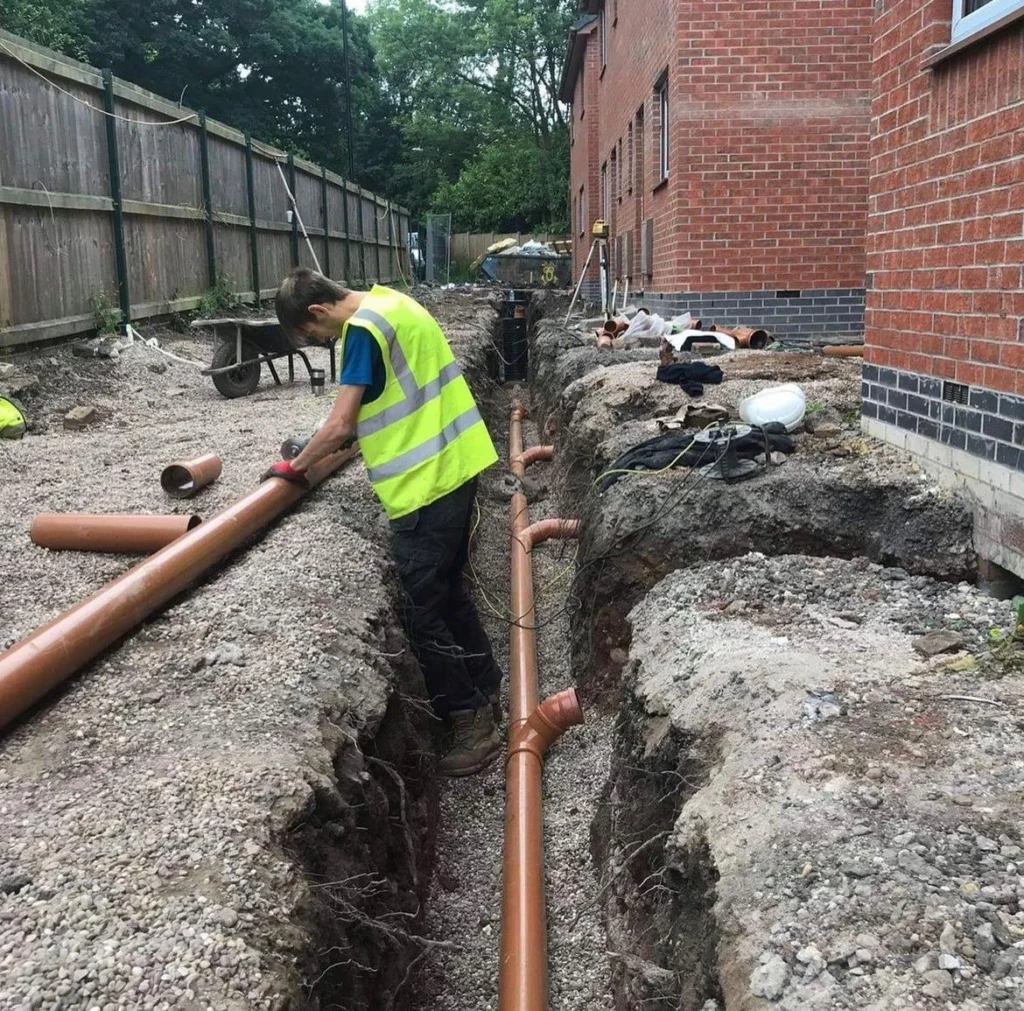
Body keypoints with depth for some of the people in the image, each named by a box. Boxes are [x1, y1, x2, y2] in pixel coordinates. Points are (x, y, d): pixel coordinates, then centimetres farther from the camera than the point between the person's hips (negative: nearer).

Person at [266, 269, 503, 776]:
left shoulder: (363, 328, -16)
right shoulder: (388, 303, 14)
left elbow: (338, 425, -17)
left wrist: (294, 466, -1)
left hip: (426, 485, -10)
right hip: (455, 466, 10)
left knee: (423, 612, 1)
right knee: (449, 592, 20)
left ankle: (472, 723, 11)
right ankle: (485, 694, 33)